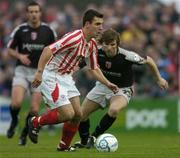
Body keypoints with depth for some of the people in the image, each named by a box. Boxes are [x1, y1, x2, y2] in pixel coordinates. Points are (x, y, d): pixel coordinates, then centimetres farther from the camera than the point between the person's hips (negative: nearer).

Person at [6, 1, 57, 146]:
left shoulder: (48, 31, -2)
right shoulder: (20, 30, -3)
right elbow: (10, 49, 5)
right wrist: (19, 56, -14)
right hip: (22, 70, -1)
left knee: (34, 109, -5)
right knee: (16, 103, -20)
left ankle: (24, 134, 20)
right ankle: (14, 121, 13)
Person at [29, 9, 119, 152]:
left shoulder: (92, 45, 5)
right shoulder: (75, 38, -24)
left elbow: (94, 68, 19)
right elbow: (48, 50, -29)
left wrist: (107, 83, 9)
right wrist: (39, 72, -35)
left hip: (66, 77, 9)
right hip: (52, 77, -9)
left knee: (77, 114, 3)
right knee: (68, 114, -14)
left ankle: (64, 146, 20)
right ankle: (35, 122, 7)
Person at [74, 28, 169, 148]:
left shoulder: (127, 56, -30)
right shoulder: (97, 52, -21)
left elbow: (148, 60, -12)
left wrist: (159, 79, -2)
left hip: (122, 89, -4)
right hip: (103, 85, 4)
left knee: (114, 110, -36)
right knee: (81, 114, 5)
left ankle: (94, 136, -14)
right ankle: (84, 142, 35)